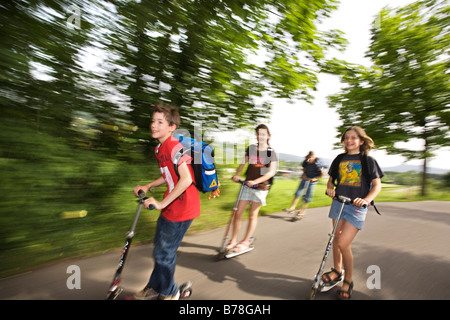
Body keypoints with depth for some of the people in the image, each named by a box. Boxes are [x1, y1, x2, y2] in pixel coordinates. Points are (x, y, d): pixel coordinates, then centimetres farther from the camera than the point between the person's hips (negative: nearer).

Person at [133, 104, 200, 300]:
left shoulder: (175, 147, -21)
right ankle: (154, 289, 44)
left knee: (164, 253, 5)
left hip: (182, 208, -9)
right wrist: (148, 186, 8)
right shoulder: (159, 149, 8)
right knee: (160, 249, 22)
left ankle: (169, 293, 31)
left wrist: (162, 203, -24)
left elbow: (186, 179, -28)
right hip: (169, 207, 9)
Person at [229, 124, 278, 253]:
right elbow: (243, 163, 10)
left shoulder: (271, 152, -7)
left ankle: (245, 242, 23)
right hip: (247, 185, 3)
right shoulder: (251, 148, 4)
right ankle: (233, 240, 19)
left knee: (252, 215, 7)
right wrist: (237, 174, -8)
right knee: (238, 213, 4)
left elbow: (272, 172, -14)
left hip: (261, 187, -3)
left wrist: (255, 181, -24)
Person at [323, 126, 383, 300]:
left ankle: (348, 281, 12)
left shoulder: (368, 160, -1)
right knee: (336, 239, 12)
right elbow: (331, 179, 16)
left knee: (343, 243, -10)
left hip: (357, 207, -4)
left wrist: (367, 199, -20)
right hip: (338, 202, 4)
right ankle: (337, 271, 33)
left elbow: (377, 185, -2)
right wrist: (330, 188, -6)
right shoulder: (339, 159, 9)